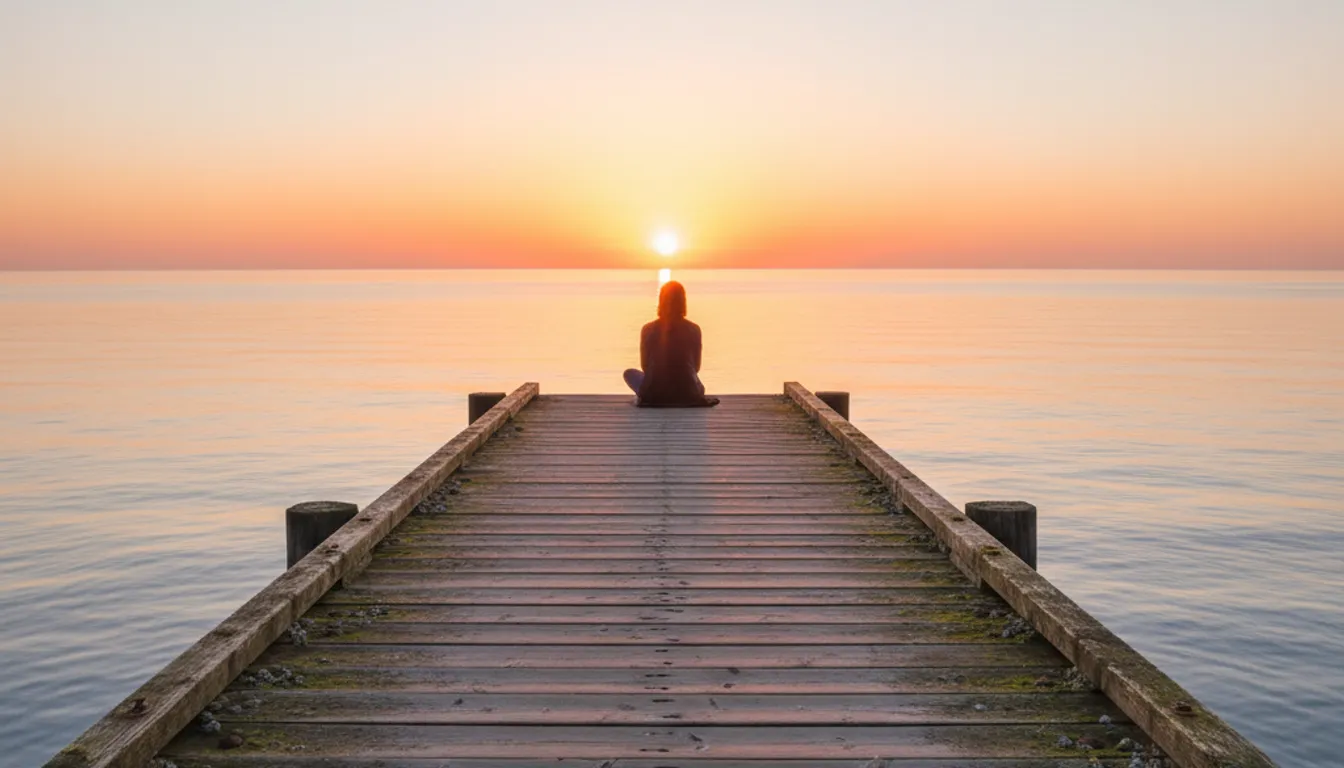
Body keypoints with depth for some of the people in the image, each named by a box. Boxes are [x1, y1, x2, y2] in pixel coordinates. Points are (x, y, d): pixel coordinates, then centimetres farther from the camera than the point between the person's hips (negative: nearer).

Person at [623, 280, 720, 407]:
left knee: (630, 373, 28)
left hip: (654, 394, -3)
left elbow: (644, 366, 7)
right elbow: (696, 367, 7)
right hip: (686, 393, 3)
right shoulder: (694, 329, -2)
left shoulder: (648, 330, -4)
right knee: (699, 388, 40)